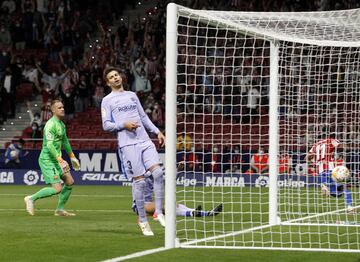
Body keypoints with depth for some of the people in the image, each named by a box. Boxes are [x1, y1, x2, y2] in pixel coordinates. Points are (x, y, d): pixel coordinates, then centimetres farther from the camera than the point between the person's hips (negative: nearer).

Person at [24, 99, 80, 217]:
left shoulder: (61, 124, 13)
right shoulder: (51, 124, -18)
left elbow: (65, 141, 28)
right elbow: (49, 145, -26)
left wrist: (72, 156, 33)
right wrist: (60, 160, -32)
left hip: (56, 159, 10)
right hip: (47, 160, -10)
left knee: (70, 182, 8)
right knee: (57, 188, -14)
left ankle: (60, 209, 17)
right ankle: (32, 199, 2)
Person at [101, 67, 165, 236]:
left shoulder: (132, 95, 22)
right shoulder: (107, 100, 7)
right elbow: (106, 125, 1)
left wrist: (157, 132, 16)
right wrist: (124, 125, -14)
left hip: (145, 141, 4)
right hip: (128, 144, -4)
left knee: (158, 172, -14)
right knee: (139, 181, -7)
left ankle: (158, 212, -4)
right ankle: (142, 220, 2)